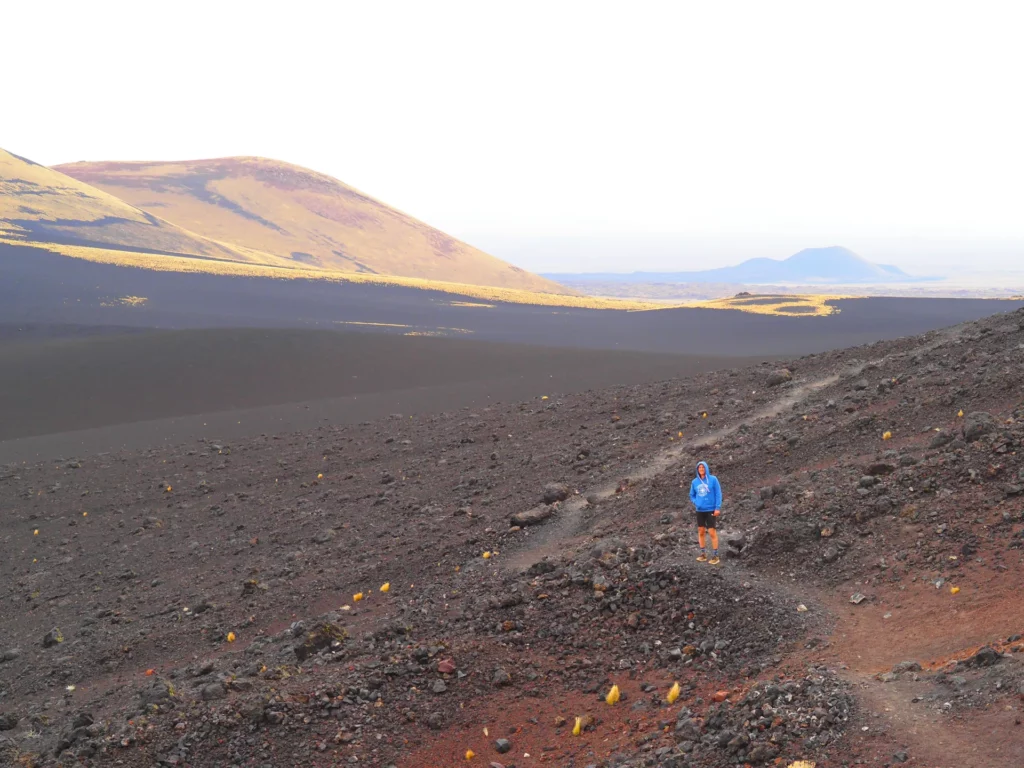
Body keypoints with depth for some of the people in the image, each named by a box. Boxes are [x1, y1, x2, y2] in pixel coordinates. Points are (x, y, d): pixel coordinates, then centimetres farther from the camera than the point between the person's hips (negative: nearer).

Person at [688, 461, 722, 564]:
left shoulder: (713, 479, -6)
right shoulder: (695, 482, 4)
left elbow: (718, 494, -7)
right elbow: (692, 495, 15)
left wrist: (718, 508, -13)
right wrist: (696, 503, -5)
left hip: (711, 510, -4)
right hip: (700, 510, 4)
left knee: (712, 532, -4)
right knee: (701, 532, 9)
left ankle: (715, 556, 3)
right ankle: (703, 554, 21)